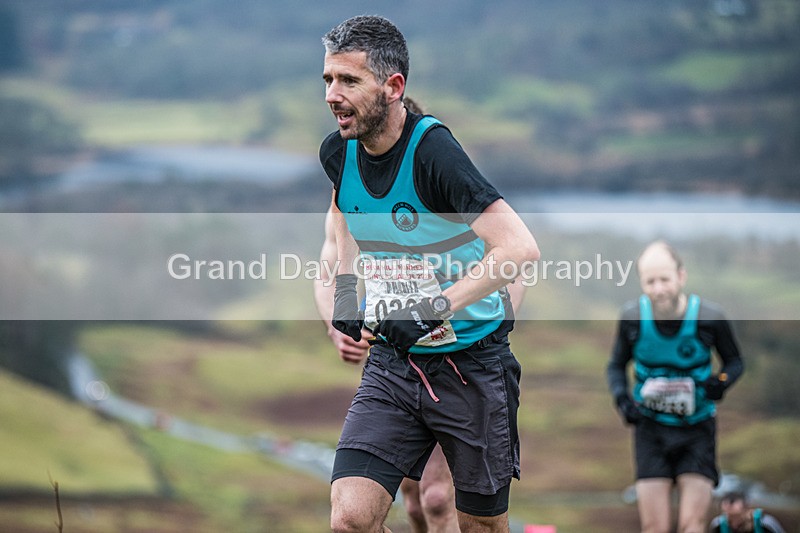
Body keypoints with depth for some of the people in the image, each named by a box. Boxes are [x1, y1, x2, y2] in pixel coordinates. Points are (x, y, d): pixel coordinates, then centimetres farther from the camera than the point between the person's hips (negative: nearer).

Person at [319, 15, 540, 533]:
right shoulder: (339, 152, -1)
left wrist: (435, 307, -34)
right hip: (392, 363, 5)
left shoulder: (432, 150, -21)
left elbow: (520, 248, -30)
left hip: (472, 367, -5)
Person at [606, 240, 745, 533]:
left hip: (697, 429, -1)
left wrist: (722, 381, -19)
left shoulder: (709, 318, -14)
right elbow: (616, 366, 7)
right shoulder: (632, 318, -10)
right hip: (651, 429, 1)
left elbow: (734, 361, 3)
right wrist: (622, 398, -12)